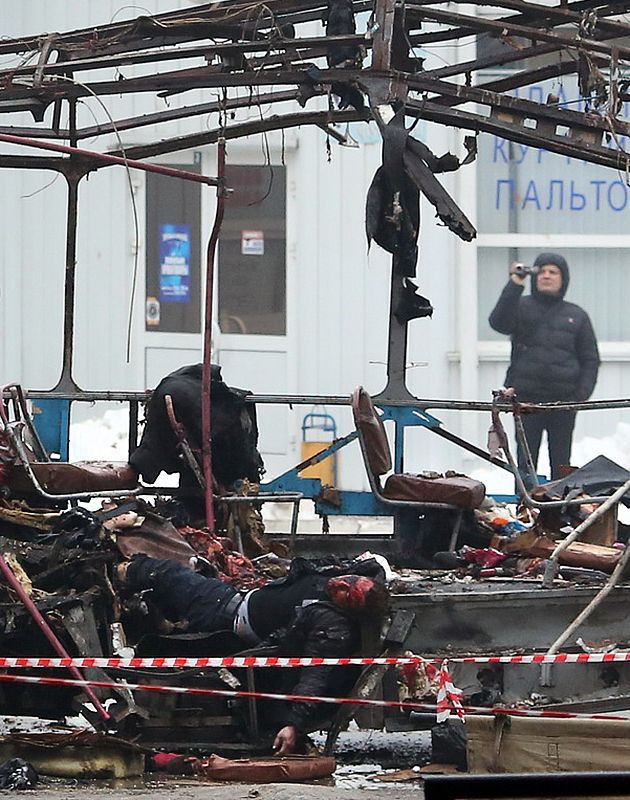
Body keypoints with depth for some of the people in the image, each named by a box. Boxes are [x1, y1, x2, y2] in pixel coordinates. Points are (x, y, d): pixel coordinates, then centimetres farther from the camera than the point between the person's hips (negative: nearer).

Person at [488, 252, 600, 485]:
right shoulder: (521, 307, 9)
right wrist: (515, 285, -18)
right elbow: (499, 322, -12)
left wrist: (581, 395, -2)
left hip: (563, 398, 1)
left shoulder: (576, 316, 13)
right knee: (526, 460, -3)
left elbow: (590, 359, 13)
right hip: (526, 396, -1)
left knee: (561, 461, 4)